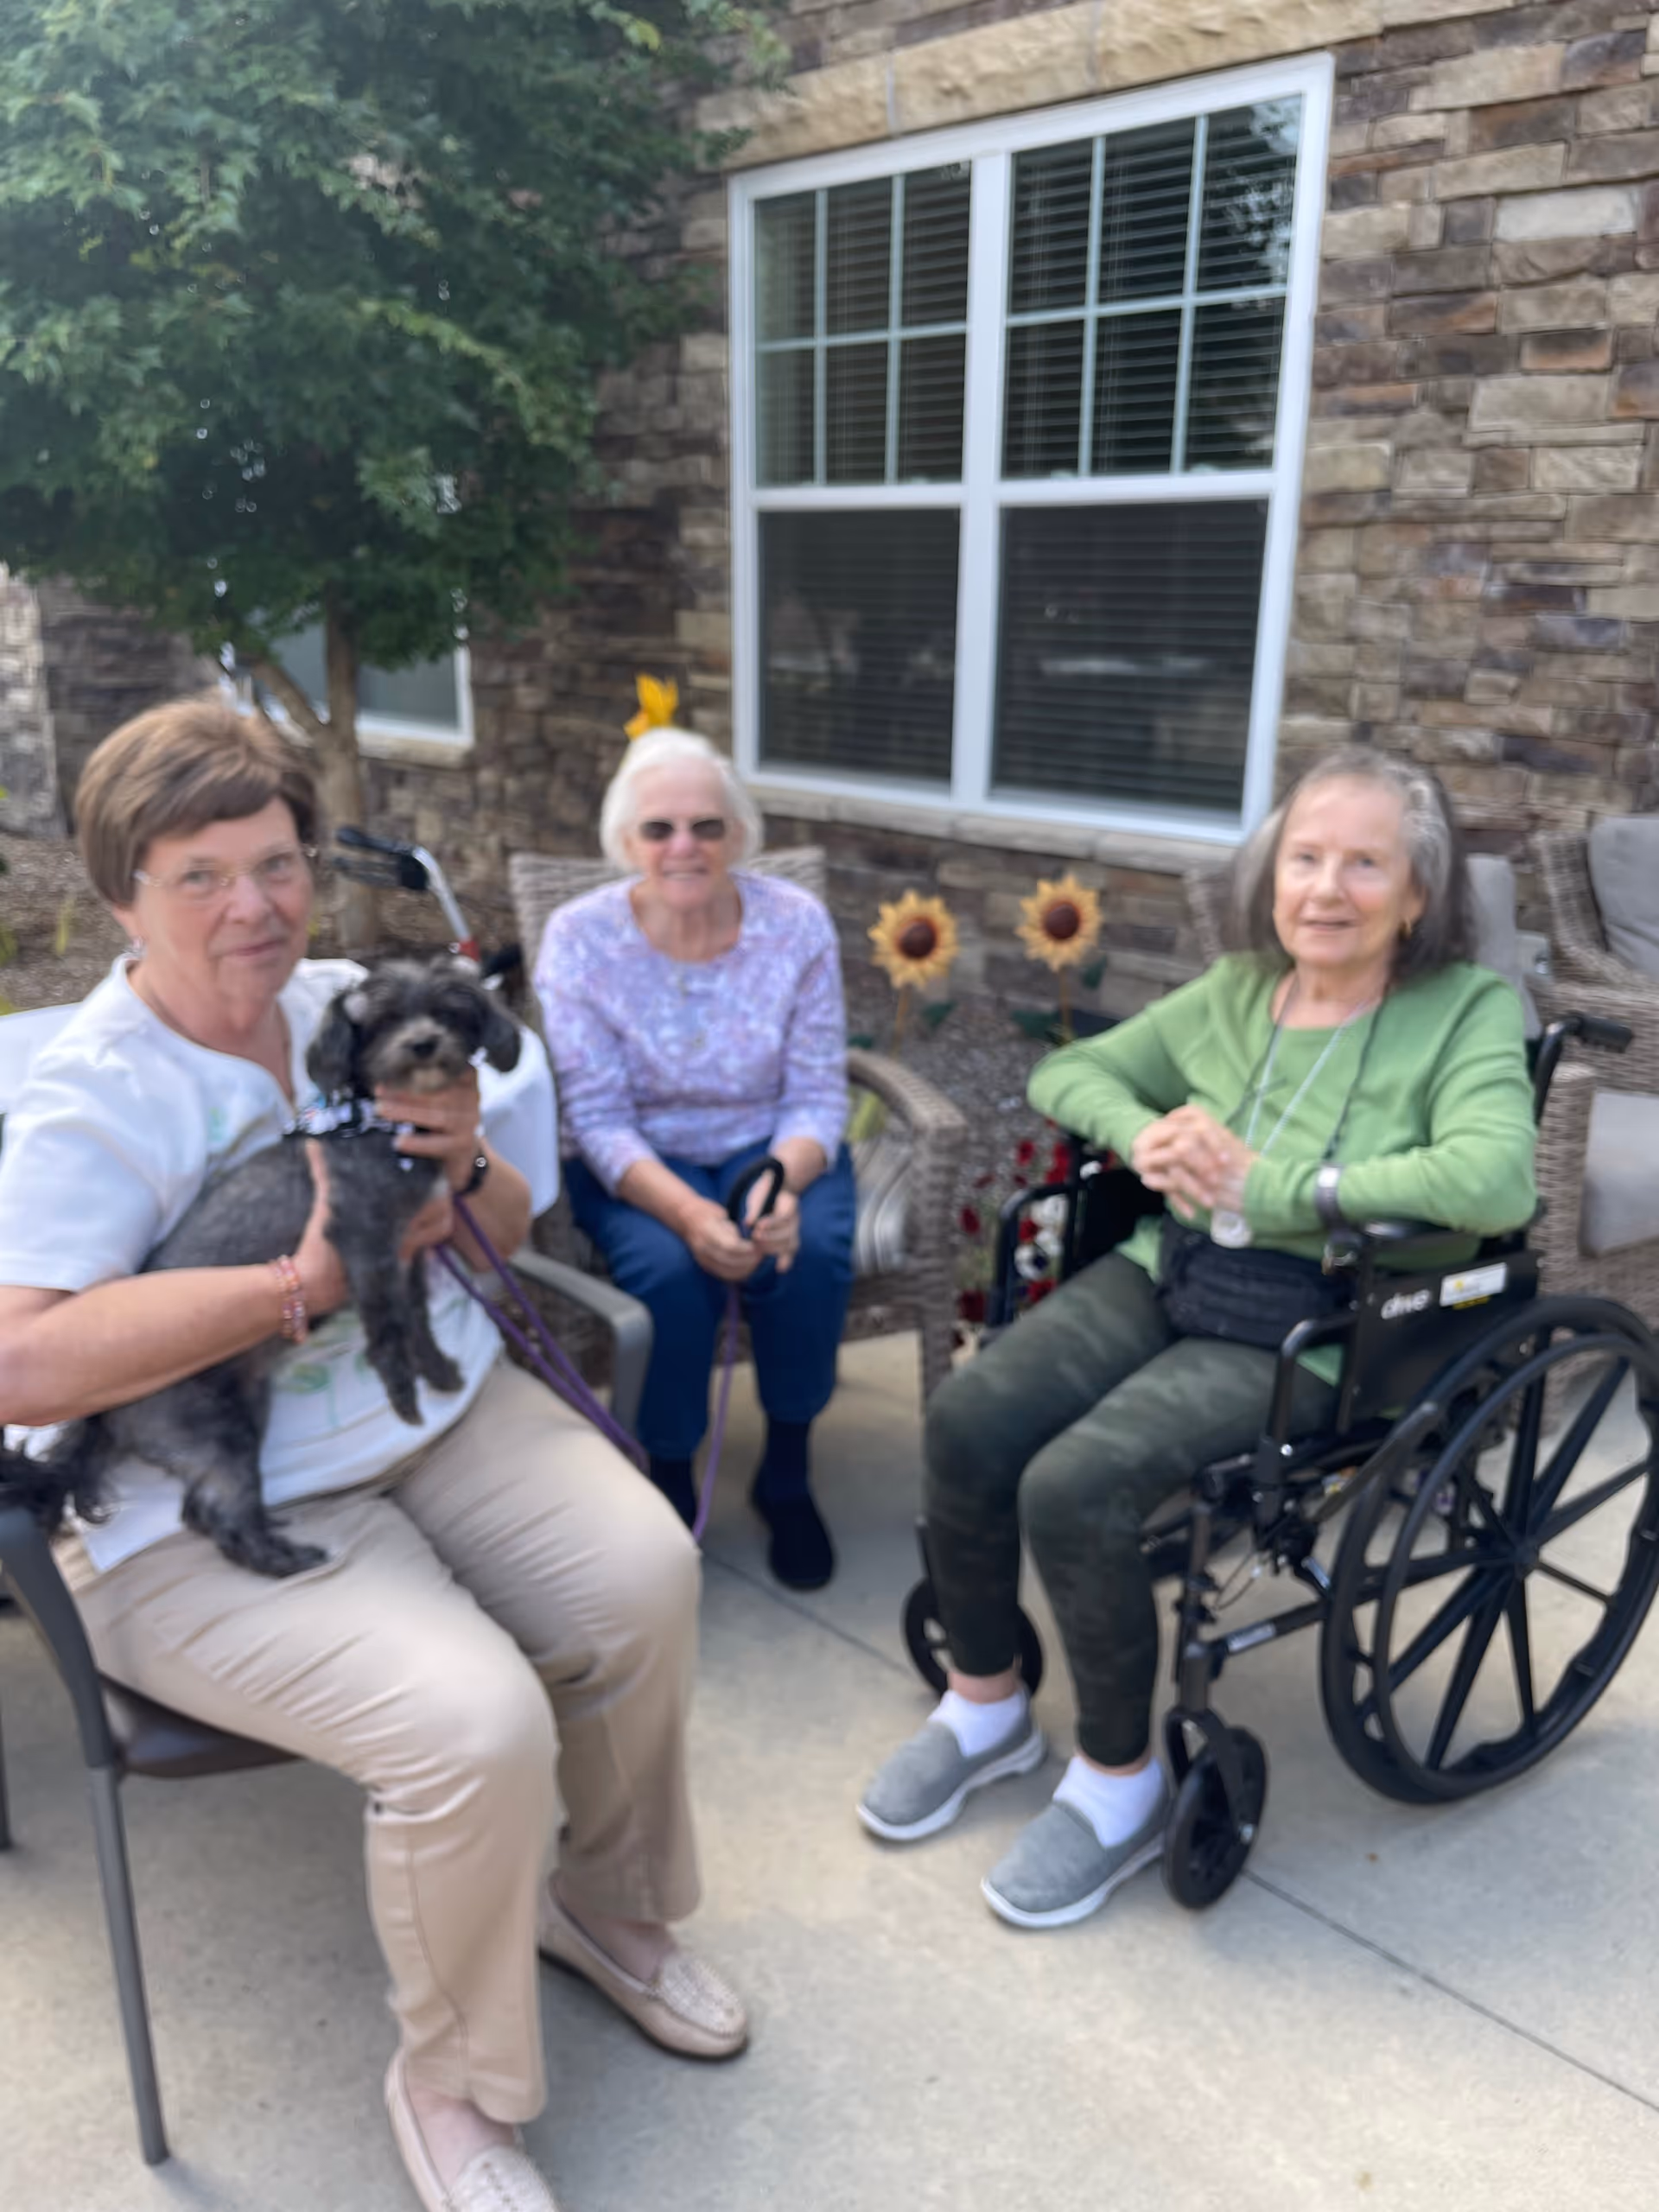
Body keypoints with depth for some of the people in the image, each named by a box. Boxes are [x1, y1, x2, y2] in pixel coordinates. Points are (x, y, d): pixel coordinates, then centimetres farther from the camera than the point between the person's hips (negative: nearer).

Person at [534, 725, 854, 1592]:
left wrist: (784, 1185, -30)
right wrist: (685, 1210, -32)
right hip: (639, 1165, -1)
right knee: (669, 1271, -31)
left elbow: (817, 1096, -8)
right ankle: (669, 1482, -5)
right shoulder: (578, 938, -12)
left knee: (810, 1255, -29)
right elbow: (598, 1119, -14)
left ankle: (788, 1472, -3)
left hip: (774, 1149, 1)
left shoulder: (796, 922, -10)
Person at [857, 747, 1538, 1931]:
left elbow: (1494, 1179, -23)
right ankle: (985, 1703, 11)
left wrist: (1269, 1184, -22)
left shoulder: (1468, 1010, -5)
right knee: (968, 1421, -16)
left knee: (1074, 1487, -25)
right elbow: (1068, 1072, 16)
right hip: (1164, 1275, 6)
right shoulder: (1235, 991, 10)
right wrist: (1143, 1134, -7)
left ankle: (1121, 1784, 2)